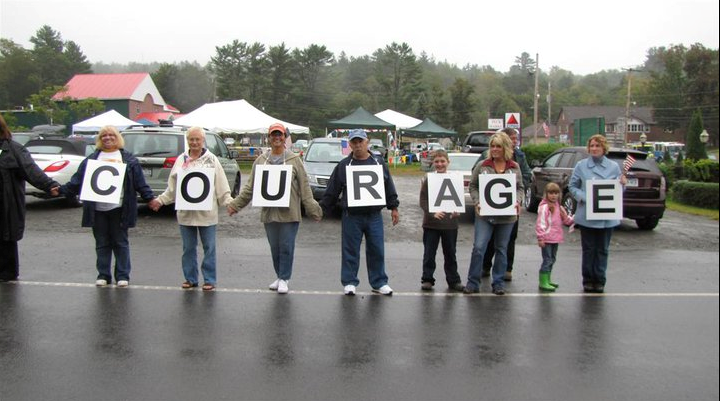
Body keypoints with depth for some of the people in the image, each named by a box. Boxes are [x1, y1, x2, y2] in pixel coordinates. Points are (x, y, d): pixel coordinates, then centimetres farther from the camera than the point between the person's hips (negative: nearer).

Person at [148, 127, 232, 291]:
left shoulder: (211, 160, 1)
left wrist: (229, 202, -14)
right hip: (185, 212, 3)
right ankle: (190, 278, 23)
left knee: (209, 247, 4)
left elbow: (222, 187, -3)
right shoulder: (181, 160, 9)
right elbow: (172, 187, 12)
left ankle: (209, 279, 13)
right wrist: (160, 200, 5)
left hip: (206, 213, -3)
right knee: (188, 248, 11)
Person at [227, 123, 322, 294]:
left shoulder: (294, 160, 0)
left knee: (286, 247, 2)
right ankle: (279, 277, 28)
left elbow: (304, 187, -1)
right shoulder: (261, 160, 7)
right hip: (269, 213, 3)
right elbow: (250, 186, 11)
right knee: (274, 248, 13)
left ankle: (284, 279, 14)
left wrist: (313, 209, -7)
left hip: (289, 213, -3)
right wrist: (235, 204, 7)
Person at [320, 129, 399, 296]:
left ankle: (379, 283, 18)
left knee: (377, 250, 6)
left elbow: (389, 187, 12)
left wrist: (394, 207, 9)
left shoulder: (379, 163, 7)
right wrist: (323, 209, 3)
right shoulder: (343, 165, 3)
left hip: (374, 215, 1)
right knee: (350, 251, 5)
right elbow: (332, 190, 5)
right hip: (351, 216, -1)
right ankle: (349, 283, 17)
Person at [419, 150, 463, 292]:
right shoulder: (427, 179, -3)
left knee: (450, 253, 12)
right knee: (429, 253, 7)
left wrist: (457, 211, -15)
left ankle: (453, 280, 23)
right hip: (431, 223, -1)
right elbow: (423, 201, -6)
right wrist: (432, 213, -22)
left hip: (450, 223, 1)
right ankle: (427, 279, 18)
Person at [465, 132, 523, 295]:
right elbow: (473, 186, 4)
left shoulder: (514, 167, 6)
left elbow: (520, 188, 12)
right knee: (478, 247, -7)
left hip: (507, 215, 2)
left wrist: (518, 202, -7)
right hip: (484, 214, -2)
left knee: (502, 249, 11)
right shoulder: (482, 166, 1)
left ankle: (498, 283, 22)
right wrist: (477, 202, -11)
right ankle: (473, 282, 5)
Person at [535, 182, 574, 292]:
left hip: (555, 239, 8)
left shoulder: (559, 207, 13)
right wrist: (540, 238, -20)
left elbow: (566, 220, 19)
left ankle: (547, 280, 29)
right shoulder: (544, 207, -13)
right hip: (547, 239, -8)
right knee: (547, 260, -6)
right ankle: (543, 283, 0)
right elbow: (540, 223, -17)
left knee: (551, 260, 17)